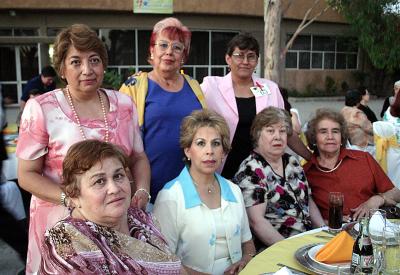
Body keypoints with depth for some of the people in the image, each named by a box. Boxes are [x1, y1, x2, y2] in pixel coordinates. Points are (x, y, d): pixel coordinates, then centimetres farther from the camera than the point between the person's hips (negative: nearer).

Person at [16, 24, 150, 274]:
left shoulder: (124, 104, 1)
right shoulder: (41, 109, -9)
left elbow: (139, 157, 9)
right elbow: (27, 174, -6)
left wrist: (142, 191, -10)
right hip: (62, 222, -3)